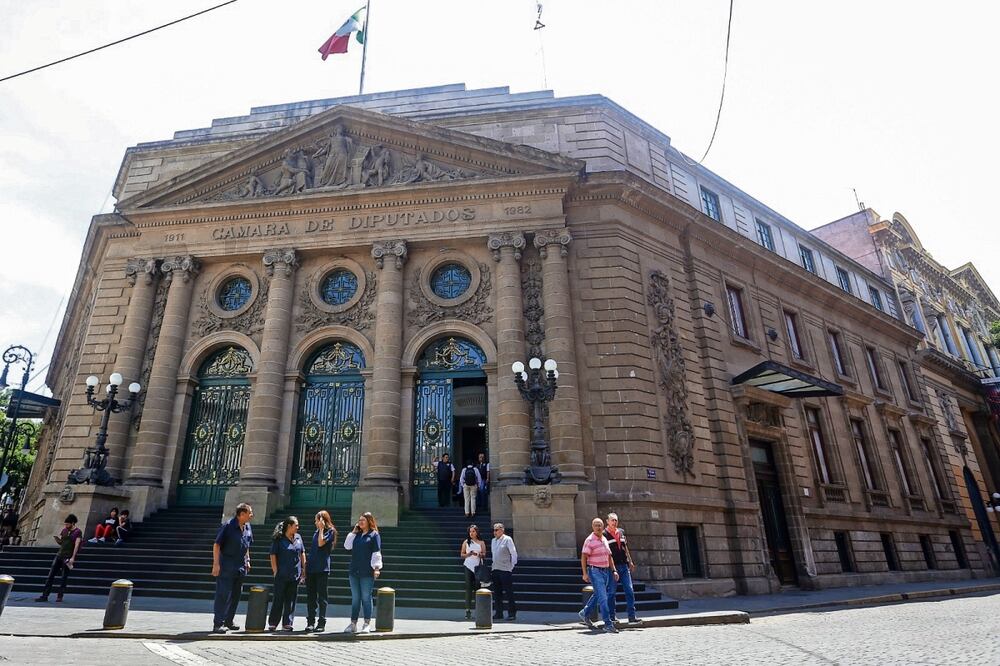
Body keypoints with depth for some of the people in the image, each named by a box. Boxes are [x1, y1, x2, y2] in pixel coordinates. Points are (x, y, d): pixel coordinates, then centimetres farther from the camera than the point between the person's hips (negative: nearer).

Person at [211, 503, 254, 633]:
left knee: (236, 595, 14)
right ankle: (218, 623, 4)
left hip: (241, 567, 8)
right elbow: (216, 545, -14)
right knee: (223, 595, -5)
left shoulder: (248, 527, 7)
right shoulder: (227, 526, -15)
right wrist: (216, 564, -17)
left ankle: (229, 621, 27)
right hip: (226, 567, -7)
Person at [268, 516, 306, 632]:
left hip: (295, 575, 4)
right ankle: (272, 624, 15)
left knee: (291, 600, 8)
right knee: (278, 599, 3)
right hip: (282, 575, -4)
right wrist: (275, 571, -8)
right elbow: (273, 555, -5)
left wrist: (303, 570, 11)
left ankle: (287, 623, 15)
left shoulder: (298, 538, 8)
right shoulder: (278, 539, -6)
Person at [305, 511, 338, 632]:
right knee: (310, 596, 7)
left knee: (322, 597, 1)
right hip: (311, 568, 6)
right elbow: (312, 550, 18)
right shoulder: (316, 532, 16)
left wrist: (321, 529, -11)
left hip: (322, 568, -6)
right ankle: (310, 622, 15)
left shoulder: (330, 531, -3)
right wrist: (306, 565, 13)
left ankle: (322, 623, 7)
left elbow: (321, 543, -18)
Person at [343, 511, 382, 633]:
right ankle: (353, 623, 17)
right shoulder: (356, 535, 14)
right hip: (354, 571, 5)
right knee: (355, 598, 10)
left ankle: (367, 624, 9)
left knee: (366, 598, 0)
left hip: (367, 572, -5)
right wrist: (353, 532, 4)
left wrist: (376, 568, -13)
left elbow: (376, 553, -6)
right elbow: (347, 546, 4)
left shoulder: (374, 535, -2)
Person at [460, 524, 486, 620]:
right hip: (468, 566, 0)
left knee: (478, 587, -2)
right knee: (468, 588, -5)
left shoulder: (481, 542, 8)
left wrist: (478, 554, -15)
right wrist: (468, 554, -10)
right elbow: (462, 555, 9)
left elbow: (484, 555, 6)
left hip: (478, 567, 0)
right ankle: (468, 610, -4)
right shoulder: (466, 542, 9)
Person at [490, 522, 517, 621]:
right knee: (498, 592, 10)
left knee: (509, 593, -2)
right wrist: (493, 564, 15)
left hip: (505, 570, -6)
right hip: (495, 569, 7)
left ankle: (512, 614, 4)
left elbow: (514, 553, -6)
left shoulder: (507, 539, -7)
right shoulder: (493, 541, 13)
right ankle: (498, 613, 18)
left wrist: (512, 566, -5)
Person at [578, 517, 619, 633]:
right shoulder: (589, 540, -12)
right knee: (603, 597, -11)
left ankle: (584, 614, 36)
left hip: (605, 571, 8)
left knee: (597, 595, 18)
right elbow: (583, 557, -13)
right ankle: (608, 624, -7)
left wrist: (613, 570, 14)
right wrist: (585, 573, -19)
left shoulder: (604, 540, 11)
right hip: (595, 571, -8)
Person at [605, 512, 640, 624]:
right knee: (612, 592, 1)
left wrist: (630, 561, 17)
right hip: (612, 566, -5)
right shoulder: (604, 534, -4)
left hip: (624, 565, 5)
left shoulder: (621, 532, 14)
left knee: (630, 590, 0)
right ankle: (611, 616, 12)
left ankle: (632, 617, 4)